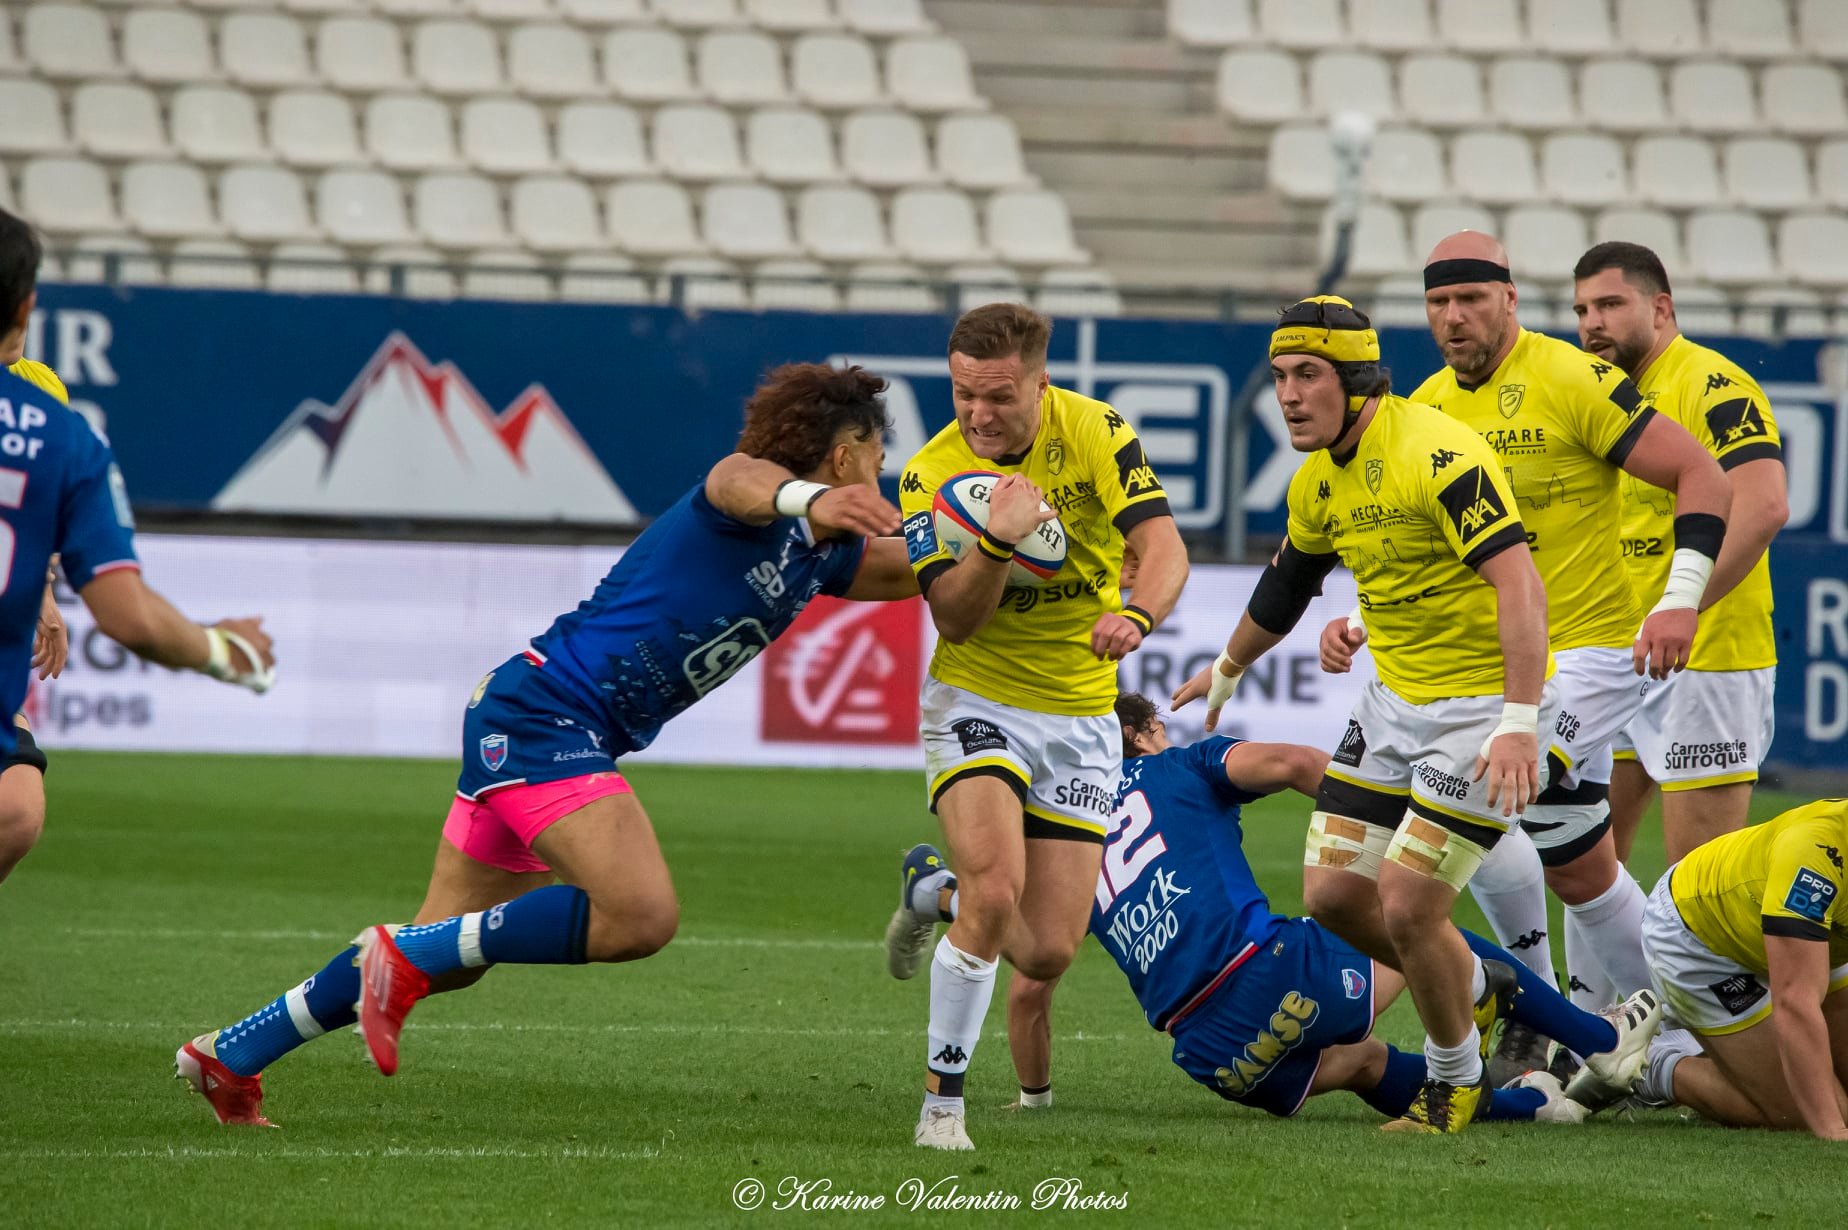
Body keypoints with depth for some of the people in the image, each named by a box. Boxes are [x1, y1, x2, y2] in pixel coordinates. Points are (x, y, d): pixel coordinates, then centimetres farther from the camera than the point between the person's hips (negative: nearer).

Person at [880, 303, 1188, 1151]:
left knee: (1047, 954, 1)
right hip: (977, 704, -2)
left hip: (1081, 716, 2)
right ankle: (942, 1101, -10)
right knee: (996, 894, -26)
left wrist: (1134, 615, -40)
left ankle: (933, 893, 35)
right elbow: (953, 618, -16)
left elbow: (1163, 547, -19)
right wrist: (998, 541, -35)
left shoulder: (1094, 434, -9)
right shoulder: (930, 474, -11)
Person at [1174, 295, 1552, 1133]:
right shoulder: (1318, 481, 5)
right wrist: (1226, 673, 41)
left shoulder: (1438, 454, -23)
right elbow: (1287, 585, 26)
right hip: (1394, 699, 8)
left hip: (1484, 705, -8)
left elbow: (1518, 584, -30)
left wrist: (1520, 724, -38)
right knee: (1333, 894, 4)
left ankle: (1455, 1080, 14)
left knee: (1405, 906, -12)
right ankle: (1470, 988, 32)